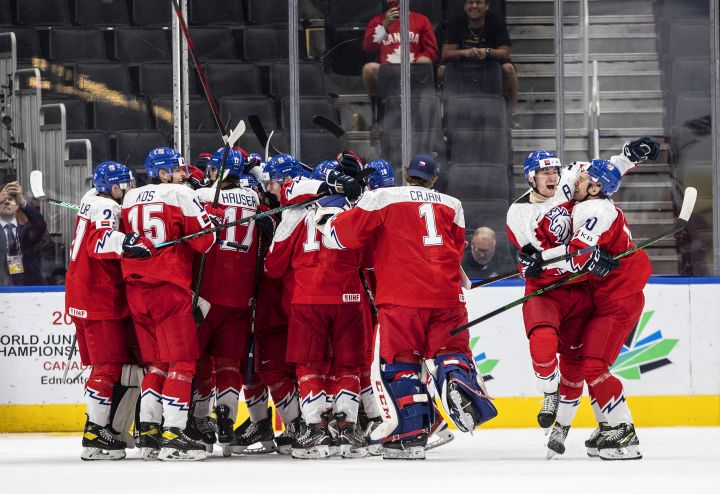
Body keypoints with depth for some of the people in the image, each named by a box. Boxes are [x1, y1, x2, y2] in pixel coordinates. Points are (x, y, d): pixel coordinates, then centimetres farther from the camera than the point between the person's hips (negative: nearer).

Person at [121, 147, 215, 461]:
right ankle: (173, 435, -13)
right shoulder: (180, 195, -6)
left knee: (156, 362, 15)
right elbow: (206, 240, -7)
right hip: (169, 288, -7)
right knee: (181, 362, -5)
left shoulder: (130, 199, 13)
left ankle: (148, 430, 10)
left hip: (136, 290, 7)